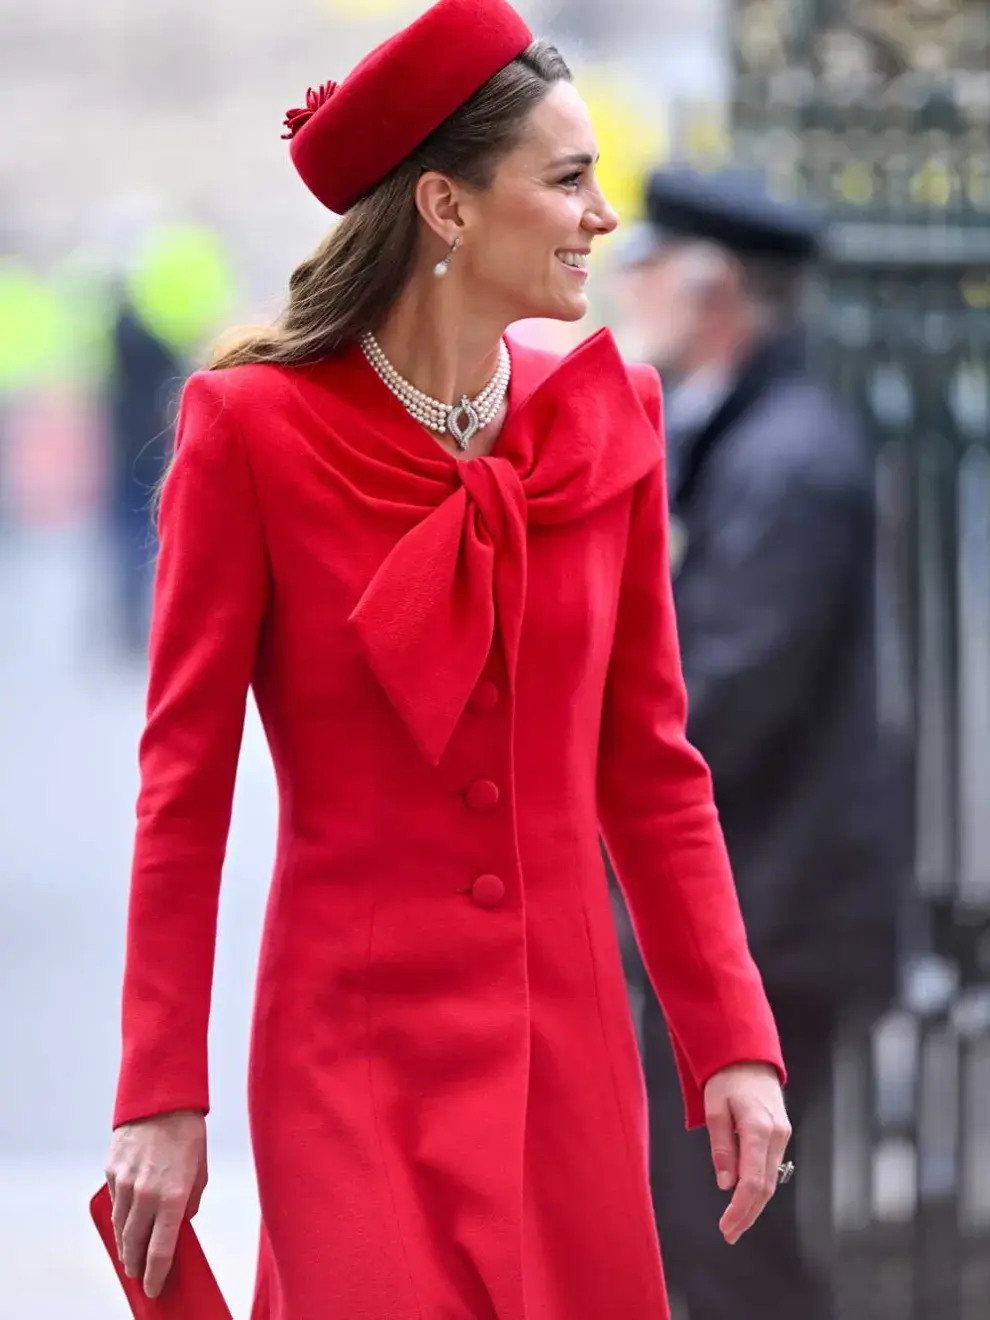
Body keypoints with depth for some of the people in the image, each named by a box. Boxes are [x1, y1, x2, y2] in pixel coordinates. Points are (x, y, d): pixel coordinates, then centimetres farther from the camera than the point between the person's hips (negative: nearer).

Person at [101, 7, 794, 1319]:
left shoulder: (606, 421, 4)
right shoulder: (254, 427, -8)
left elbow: (651, 764, 8)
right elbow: (184, 782, -5)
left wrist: (734, 1042, 1)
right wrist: (161, 1098, -7)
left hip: (566, 1044, 4)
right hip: (356, 1049, -4)